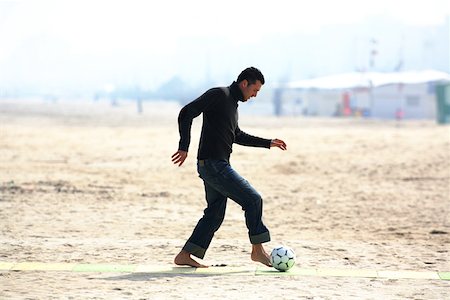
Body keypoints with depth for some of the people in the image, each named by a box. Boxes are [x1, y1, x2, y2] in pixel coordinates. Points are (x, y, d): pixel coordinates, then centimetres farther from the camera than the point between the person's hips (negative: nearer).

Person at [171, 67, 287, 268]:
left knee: (215, 214, 11)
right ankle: (257, 250, -1)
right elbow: (186, 113, -17)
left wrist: (268, 143, 31)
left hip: (218, 165, 10)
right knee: (252, 199, -8)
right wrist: (184, 148, -21)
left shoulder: (232, 103, 19)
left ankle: (184, 256, 13)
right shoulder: (219, 95, -10)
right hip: (213, 165, -10)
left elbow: (237, 136, 33)